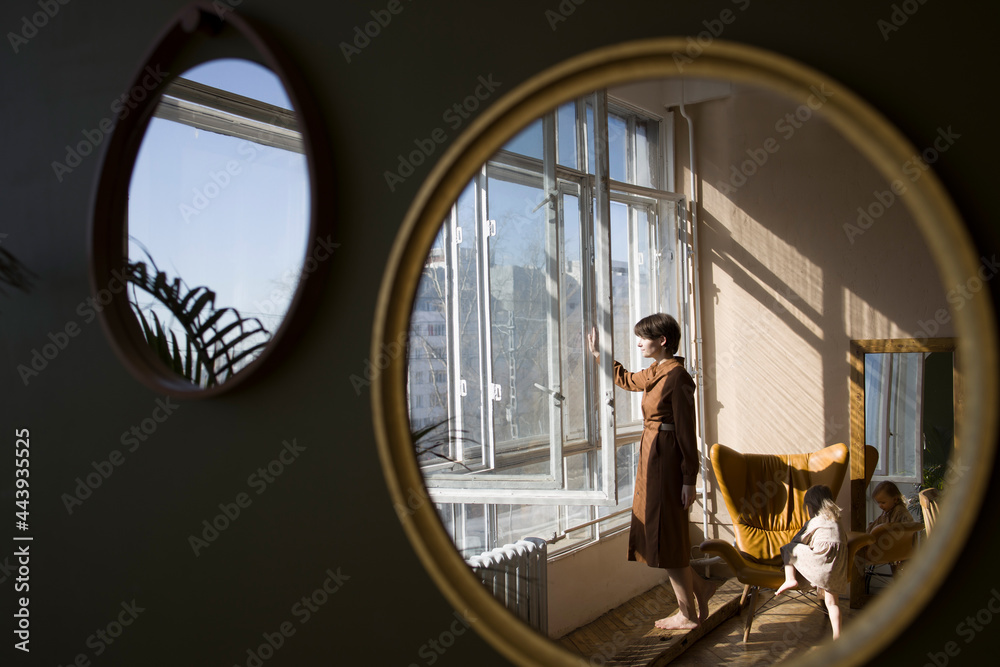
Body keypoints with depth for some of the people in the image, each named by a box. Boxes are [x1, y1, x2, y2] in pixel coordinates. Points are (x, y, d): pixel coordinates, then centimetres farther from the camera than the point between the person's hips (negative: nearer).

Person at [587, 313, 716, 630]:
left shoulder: (677, 377, -17)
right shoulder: (654, 374, 10)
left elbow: (686, 431, -18)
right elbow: (626, 379, 32)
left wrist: (689, 480, -17)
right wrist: (598, 355, 30)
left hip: (666, 460, -9)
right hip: (651, 459, 9)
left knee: (667, 537, 1)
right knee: (658, 532, 15)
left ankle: (688, 614, 14)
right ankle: (698, 587, 29)